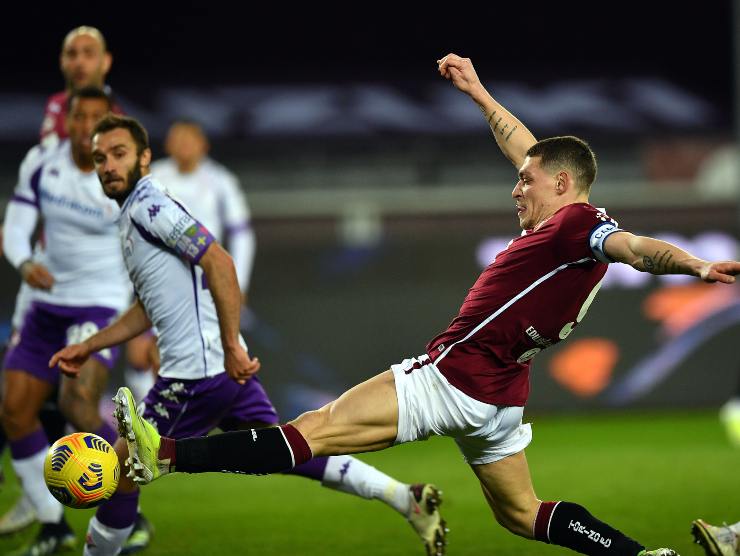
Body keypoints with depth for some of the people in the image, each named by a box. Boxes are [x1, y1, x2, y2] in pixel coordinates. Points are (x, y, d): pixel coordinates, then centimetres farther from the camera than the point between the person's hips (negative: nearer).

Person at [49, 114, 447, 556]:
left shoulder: (147, 206, -11)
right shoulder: (134, 215, 20)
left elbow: (218, 262, -22)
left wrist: (231, 345, -25)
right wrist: (89, 346, 27)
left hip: (196, 373, -10)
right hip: (225, 369, 10)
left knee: (120, 471, 1)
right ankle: (407, 498, 4)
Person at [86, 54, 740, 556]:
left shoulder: (578, 224, -14)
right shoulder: (569, 227, 13)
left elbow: (637, 248, -33)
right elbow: (527, 148, 28)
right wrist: (478, 92, 35)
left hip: (455, 375, -10)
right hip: (500, 392, 10)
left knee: (317, 429, -15)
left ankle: (165, 454, -19)